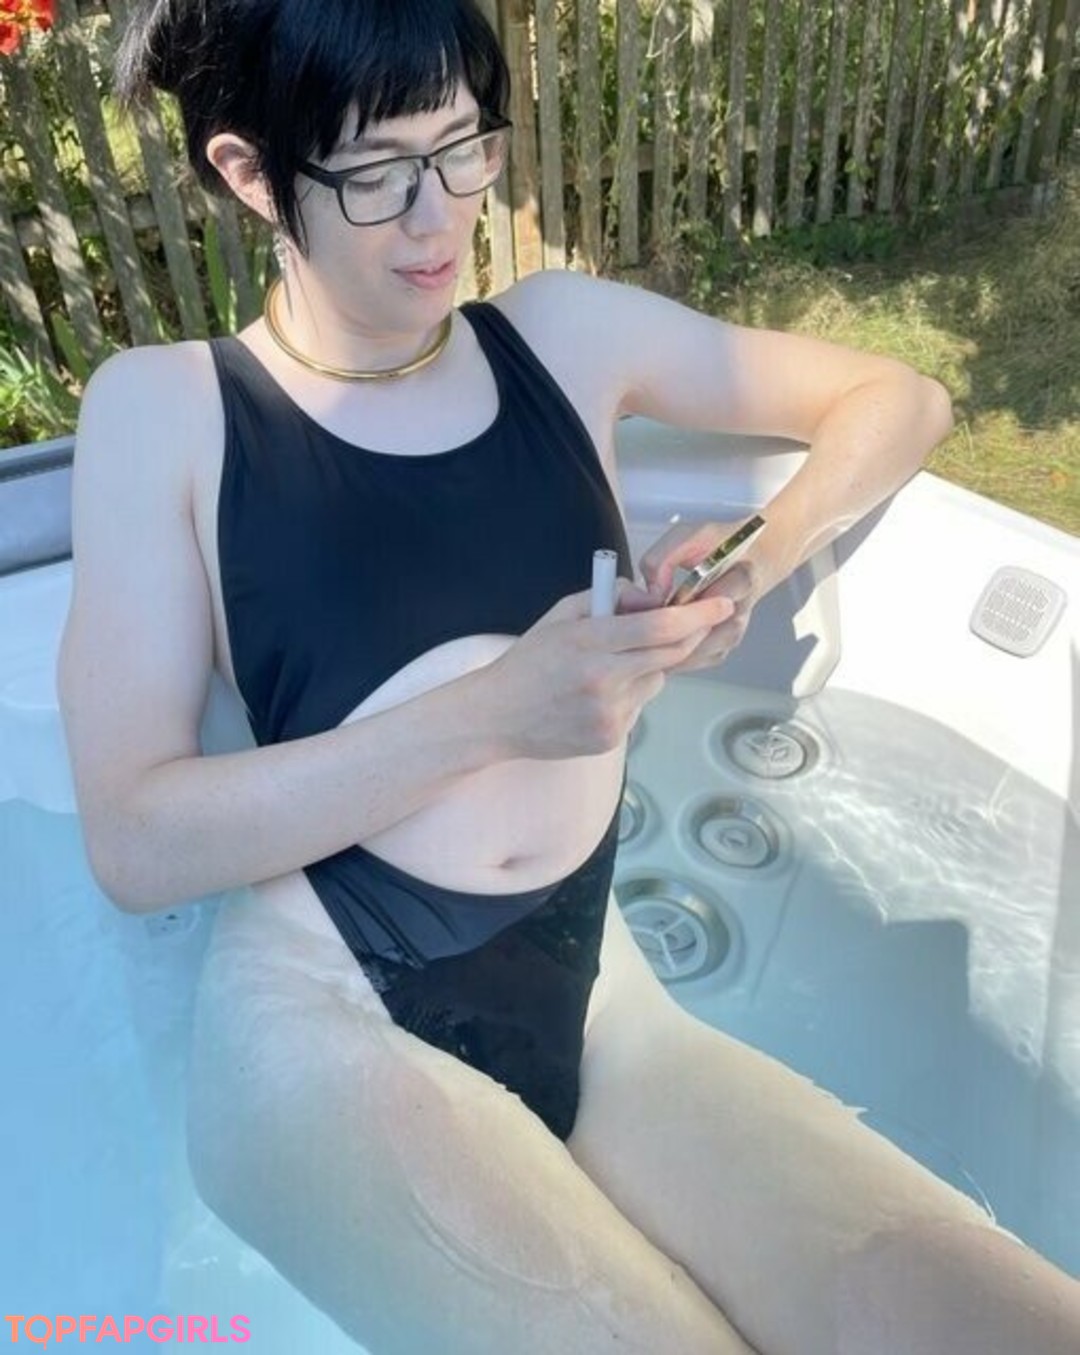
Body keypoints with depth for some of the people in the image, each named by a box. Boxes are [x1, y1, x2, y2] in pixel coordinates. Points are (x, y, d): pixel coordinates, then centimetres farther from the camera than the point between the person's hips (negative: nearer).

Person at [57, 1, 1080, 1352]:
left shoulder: (564, 332, 6)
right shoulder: (164, 406, -2)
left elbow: (901, 399, 15)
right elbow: (134, 843, -9)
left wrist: (761, 557, -5)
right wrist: (497, 708, -18)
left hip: (591, 999, 4)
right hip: (324, 1012, -2)